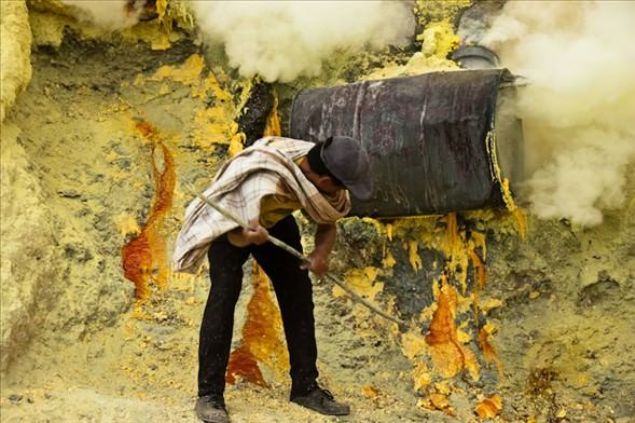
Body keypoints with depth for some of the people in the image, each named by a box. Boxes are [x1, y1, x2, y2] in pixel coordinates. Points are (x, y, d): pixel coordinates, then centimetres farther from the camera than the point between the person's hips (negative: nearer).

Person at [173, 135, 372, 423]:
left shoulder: (321, 172, -24)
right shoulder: (263, 181, -43)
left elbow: (328, 224, -9)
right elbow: (235, 236, -36)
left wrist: (322, 253, -30)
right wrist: (248, 236, -60)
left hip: (275, 220, 6)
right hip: (232, 220, -6)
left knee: (299, 294, -1)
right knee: (225, 293, -22)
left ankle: (305, 387, 10)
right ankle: (209, 395, -16)